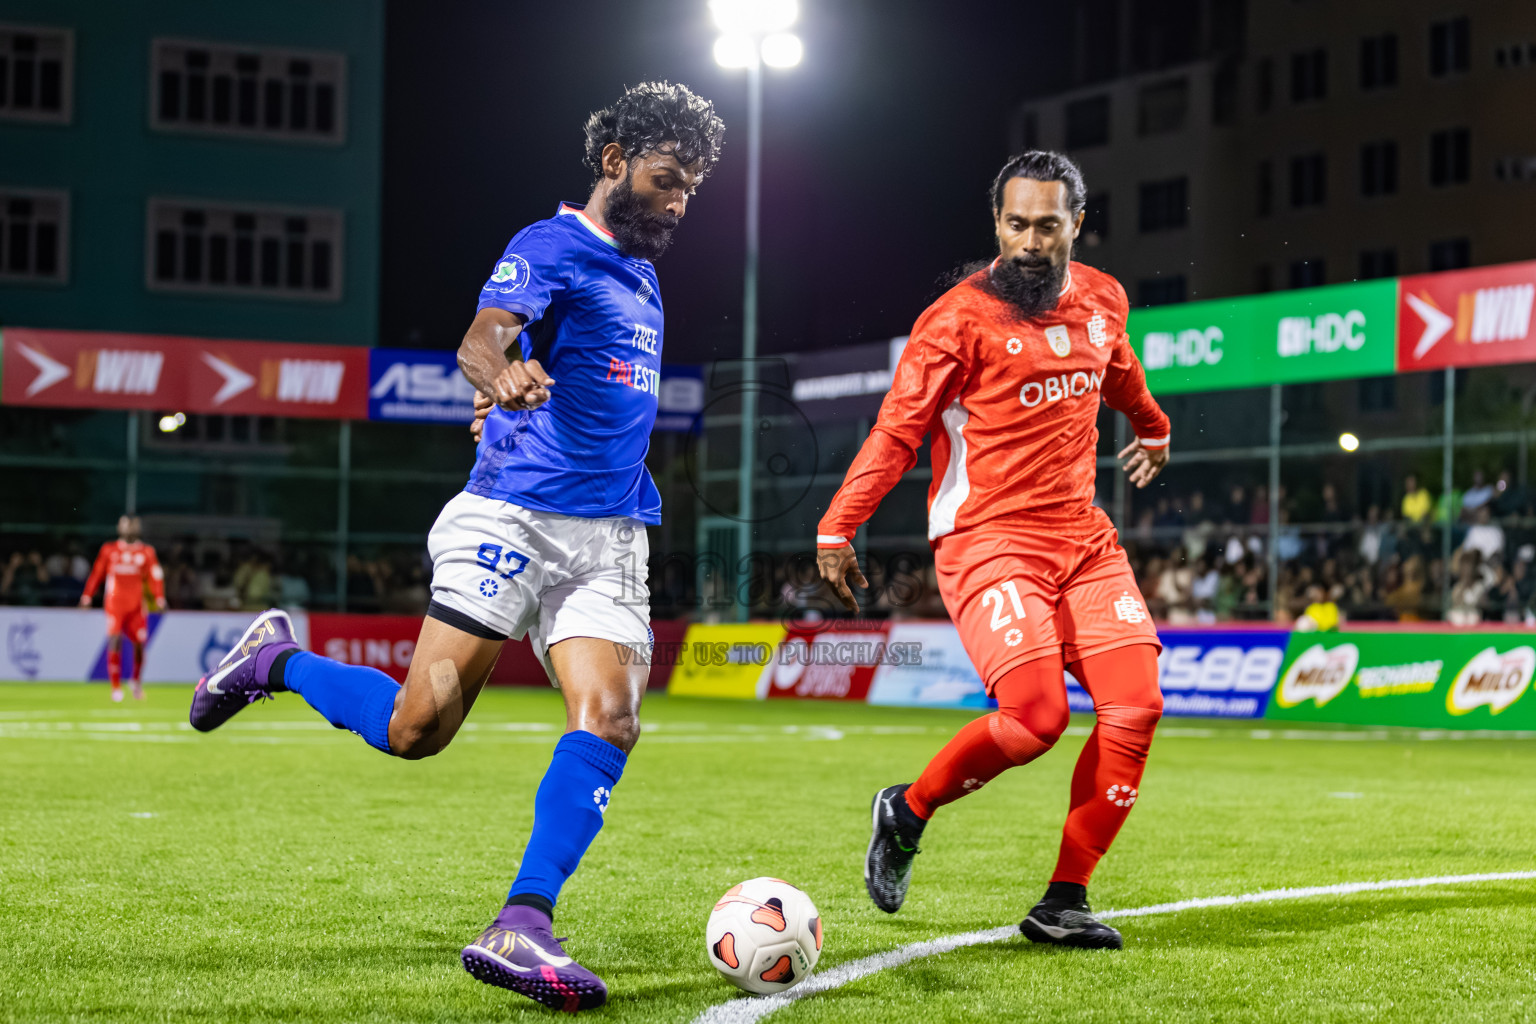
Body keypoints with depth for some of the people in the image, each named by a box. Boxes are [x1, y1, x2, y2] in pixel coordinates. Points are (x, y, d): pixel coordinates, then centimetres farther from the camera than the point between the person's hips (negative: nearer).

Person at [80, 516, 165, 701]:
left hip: (137, 606, 1)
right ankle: (116, 687, -6)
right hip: (115, 604, -1)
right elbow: (97, 573, 10)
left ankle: (137, 681, 24)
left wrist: (159, 599, -6)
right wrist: (87, 596, 7)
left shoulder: (146, 552, 7)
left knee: (139, 644, -2)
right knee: (115, 641, -12)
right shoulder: (109, 550, 6)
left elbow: (155, 577, 5)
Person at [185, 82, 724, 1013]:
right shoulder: (552, 247, -4)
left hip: (609, 541, 7)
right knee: (418, 726, -11)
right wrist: (502, 371, -45)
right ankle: (275, 660, 18)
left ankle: (520, 930, -22)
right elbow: (481, 340, -24)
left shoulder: (640, 274, 22)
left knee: (610, 720, -16)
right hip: (513, 516, -7)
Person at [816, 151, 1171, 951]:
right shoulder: (960, 318, -10)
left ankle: (1064, 903, 2)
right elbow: (897, 430, -11)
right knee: (1036, 714, -22)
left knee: (1136, 706, -7)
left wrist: (1152, 428, 51)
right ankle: (908, 811, 6)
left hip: (1083, 537, 7)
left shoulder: (1102, 299, 9)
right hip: (988, 539, -6)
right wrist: (837, 528, -19)